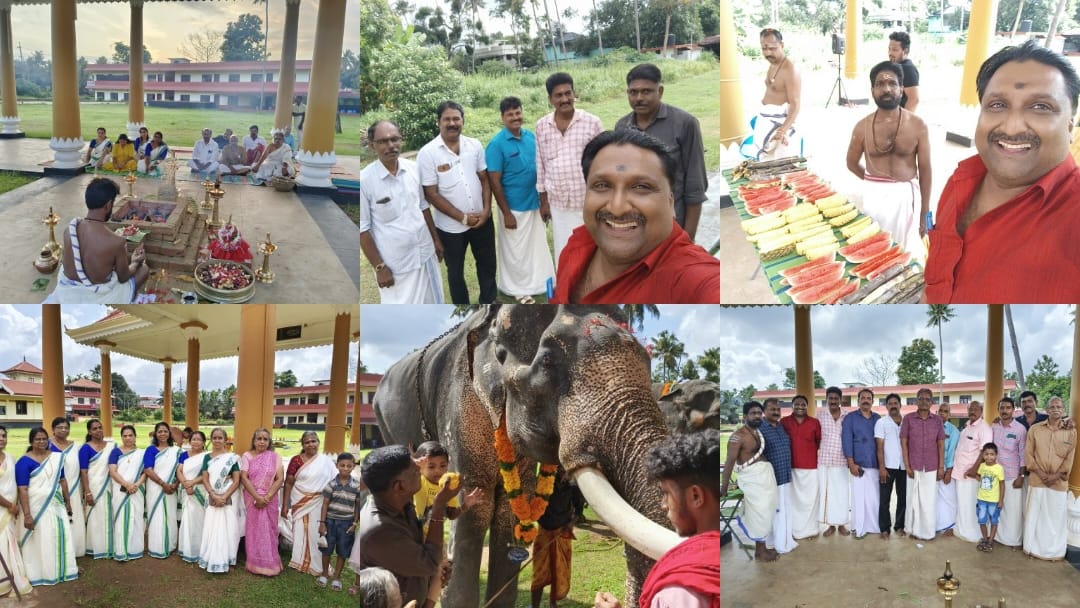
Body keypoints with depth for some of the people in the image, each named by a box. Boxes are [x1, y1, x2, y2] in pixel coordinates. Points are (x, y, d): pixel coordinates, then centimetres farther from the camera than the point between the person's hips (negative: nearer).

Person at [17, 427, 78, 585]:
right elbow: (22, 490, -18)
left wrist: (68, 502, 14)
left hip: (56, 505, 5)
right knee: (40, 540, 2)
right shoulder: (24, 462, -13)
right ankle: (41, 574, 14)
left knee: (61, 536, 11)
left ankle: (63, 569, 24)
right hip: (36, 507, -5)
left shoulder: (56, 457, 5)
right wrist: (27, 514, -22)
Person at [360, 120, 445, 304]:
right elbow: (362, 229, -13)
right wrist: (379, 267, -13)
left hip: (425, 253, 5)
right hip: (395, 263, -5)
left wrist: (436, 239, 15)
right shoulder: (364, 180, -18)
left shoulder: (414, 168, -2)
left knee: (432, 303, 19)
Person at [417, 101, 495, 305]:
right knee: (455, 271, 13)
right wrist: (463, 218, -15)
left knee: (487, 263, 19)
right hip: (451, 226, -3)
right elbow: (431, 195, -14)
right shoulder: (427, 153, -14)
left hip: (482, 220, 3)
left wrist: (486, 210, -9)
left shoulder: (475, 145, -2)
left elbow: (485, 179, 6)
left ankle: (488, 301, 41)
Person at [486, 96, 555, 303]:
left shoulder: (531, 136, 2)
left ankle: (538, 282, 35)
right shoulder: (497, 144, -16)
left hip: (535, 204, 6)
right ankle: (518, 288, 23)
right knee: (516, 251, 7)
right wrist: (506, 213, -16)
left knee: (538, 246, 18)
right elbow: (494, 182, -15)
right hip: (514, 208, -6)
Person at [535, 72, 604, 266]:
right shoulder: (541, 126, 1)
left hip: (588, 202, -2)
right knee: (563, 254, 12)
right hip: (558, 203, 3)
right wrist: (544, 201, 9)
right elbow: (541, 165, 8)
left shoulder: (592, 123, -7)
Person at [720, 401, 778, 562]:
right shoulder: (738, 436, -15)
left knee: (765, 512, 13)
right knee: (760, 513, -3)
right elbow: (730, 461, -16)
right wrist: (724, 486, -16)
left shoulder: (760, 432, 11)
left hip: (766, 475, 8)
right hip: (752, 478, -8)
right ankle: (760, 551, 9)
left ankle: (762, 547, 24)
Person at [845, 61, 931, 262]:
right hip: (874, 196, 1)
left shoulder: (917, 126, -5)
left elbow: (925, 171, -1)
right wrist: (876, 182, 9)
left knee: (907, 253, 4)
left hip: (906, 196, -1)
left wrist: (925, 214, -1)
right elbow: (852, 164, 14)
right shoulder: (862, 127, -2)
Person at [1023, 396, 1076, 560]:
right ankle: (1033, 548, 16)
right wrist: (1040, 473, -8)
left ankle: (1055, 551, 16)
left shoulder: (1070, 431, 3)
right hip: (1037, 479, 0)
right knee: (1034, 515, 5)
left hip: (1059, 482, 0)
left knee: (1057, 517, 4)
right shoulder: (1034, 429, 3)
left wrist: (1056, 475, -9)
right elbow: (1028, 454, 2)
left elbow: (1069, 458, 1)